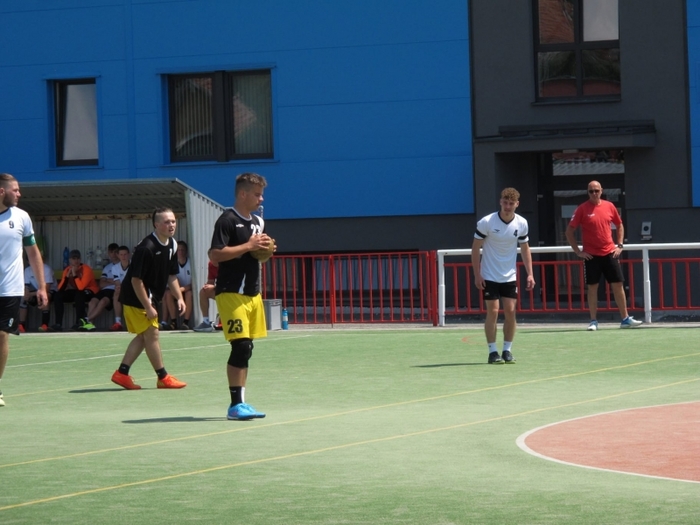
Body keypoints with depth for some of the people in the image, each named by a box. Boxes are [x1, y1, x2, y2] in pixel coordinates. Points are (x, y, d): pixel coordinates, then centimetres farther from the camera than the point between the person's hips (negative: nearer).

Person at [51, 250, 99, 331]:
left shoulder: (86, 269, -20)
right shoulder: (67, 270, -2)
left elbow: (81, 287, -33)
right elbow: (60, 288, -10)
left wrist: (74, 274, -31)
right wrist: (67, 276, -20)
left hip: (90, 292, -6)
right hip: (76, 291, 6)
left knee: (79, 294, -38)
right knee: (58, 295, -13)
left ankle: (80, 322, -30)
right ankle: (58, 324, -17)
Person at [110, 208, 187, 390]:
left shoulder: (171, 245, 2)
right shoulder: (146, 248, -26)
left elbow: (171, 275, 13)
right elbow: (136, 280, -25)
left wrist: (179, 297, 3)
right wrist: (148, 307, -24)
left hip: (149, 298, 9)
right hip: (135, 298, -9)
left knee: (143, 336, 13)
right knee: (152, 334, -3)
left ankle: (122, 373, 17)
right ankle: (163, 378, 7)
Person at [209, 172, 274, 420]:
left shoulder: (258, 222, 16)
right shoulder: (227, 220, -11)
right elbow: (215, 255, -20)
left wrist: (265, 250, 6)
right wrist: (248, 246, -20)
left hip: (252, 293, 8)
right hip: (231, 294, -8)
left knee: (246, 348, 8)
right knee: (241, 346, -14)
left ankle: (241, 403, 13)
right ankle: (235, 404, -10)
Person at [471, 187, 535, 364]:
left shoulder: (521, 224, -3)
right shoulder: (486, 222, -14)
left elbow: (525, 249, 8)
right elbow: (475, 248, -7)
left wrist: (530, 274, 1)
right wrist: (477, 274, -11)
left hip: (510, 276, 3)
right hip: (489, 276, -3)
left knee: (510, 311, 0)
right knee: (492, 312, -6)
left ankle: (507, 350, 10)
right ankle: (492, 352, 1)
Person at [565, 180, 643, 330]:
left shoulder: (609, 206, 4)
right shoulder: (582, 209, -5)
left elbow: (619, 226, 18)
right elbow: (569, 231, -2)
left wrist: (619, 245, 8)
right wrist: (578, 251, -6)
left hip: (609, 253, 3)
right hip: (591, 255, -3)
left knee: (618, 285, 3)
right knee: (592, 287, 0)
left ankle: (625, 319, 9)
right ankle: (593, 321, 6)